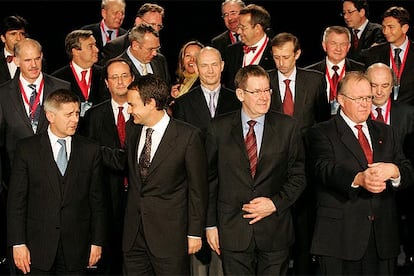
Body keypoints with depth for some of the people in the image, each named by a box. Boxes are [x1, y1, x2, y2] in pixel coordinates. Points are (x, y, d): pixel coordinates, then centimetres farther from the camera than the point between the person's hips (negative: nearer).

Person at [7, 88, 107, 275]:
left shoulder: (91, 151, 4)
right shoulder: (27, 149, 0)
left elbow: (97, 201, 6)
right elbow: (16, 200, -1)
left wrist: (97, 242, 4)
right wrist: (18, 243, -7)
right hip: (38, 249, -1)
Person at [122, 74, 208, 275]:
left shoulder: (188, 136, -11)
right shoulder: (132, 130, 7)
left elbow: (198, 188, -7)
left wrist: (195, 233, -7)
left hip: (170, 236, -5)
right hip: (134, 234, 5)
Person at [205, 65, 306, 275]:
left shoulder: (287, 127, 1)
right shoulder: (219, 128, 1)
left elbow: (298, 176, 5)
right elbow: (210, 179, 4)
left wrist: (276, 203, -10)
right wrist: (210, 224, 1)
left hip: (275, 232, 1)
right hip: (233, 232, 0)